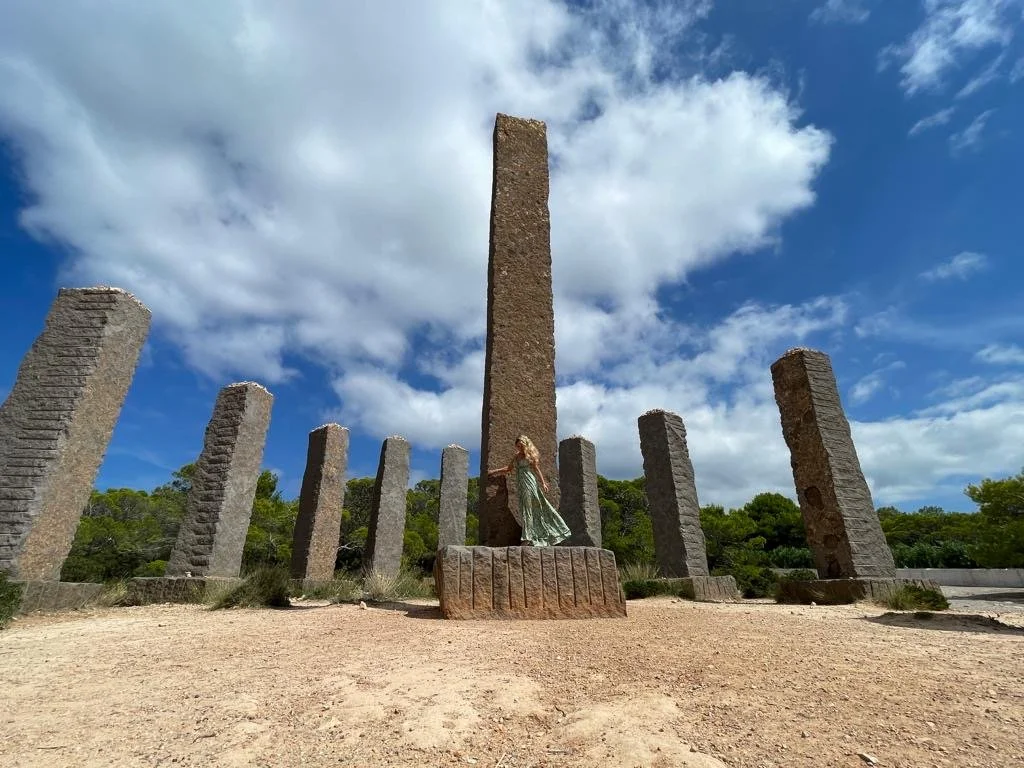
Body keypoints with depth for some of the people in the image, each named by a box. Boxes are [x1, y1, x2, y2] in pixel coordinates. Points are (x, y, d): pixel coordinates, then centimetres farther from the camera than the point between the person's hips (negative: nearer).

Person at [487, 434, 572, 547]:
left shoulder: (529, 455, 0)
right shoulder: (516, 457, 17)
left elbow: (536, 468, -2)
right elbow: (508, 469, 24)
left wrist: (543, 482, -7)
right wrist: (494, 472, 23)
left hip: (529, 482, -6)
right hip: (520, 484, 6)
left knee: (530, 507, -8)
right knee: (525, 509, 3)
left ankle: (529, 537, -7)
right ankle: (529, 537, 5)